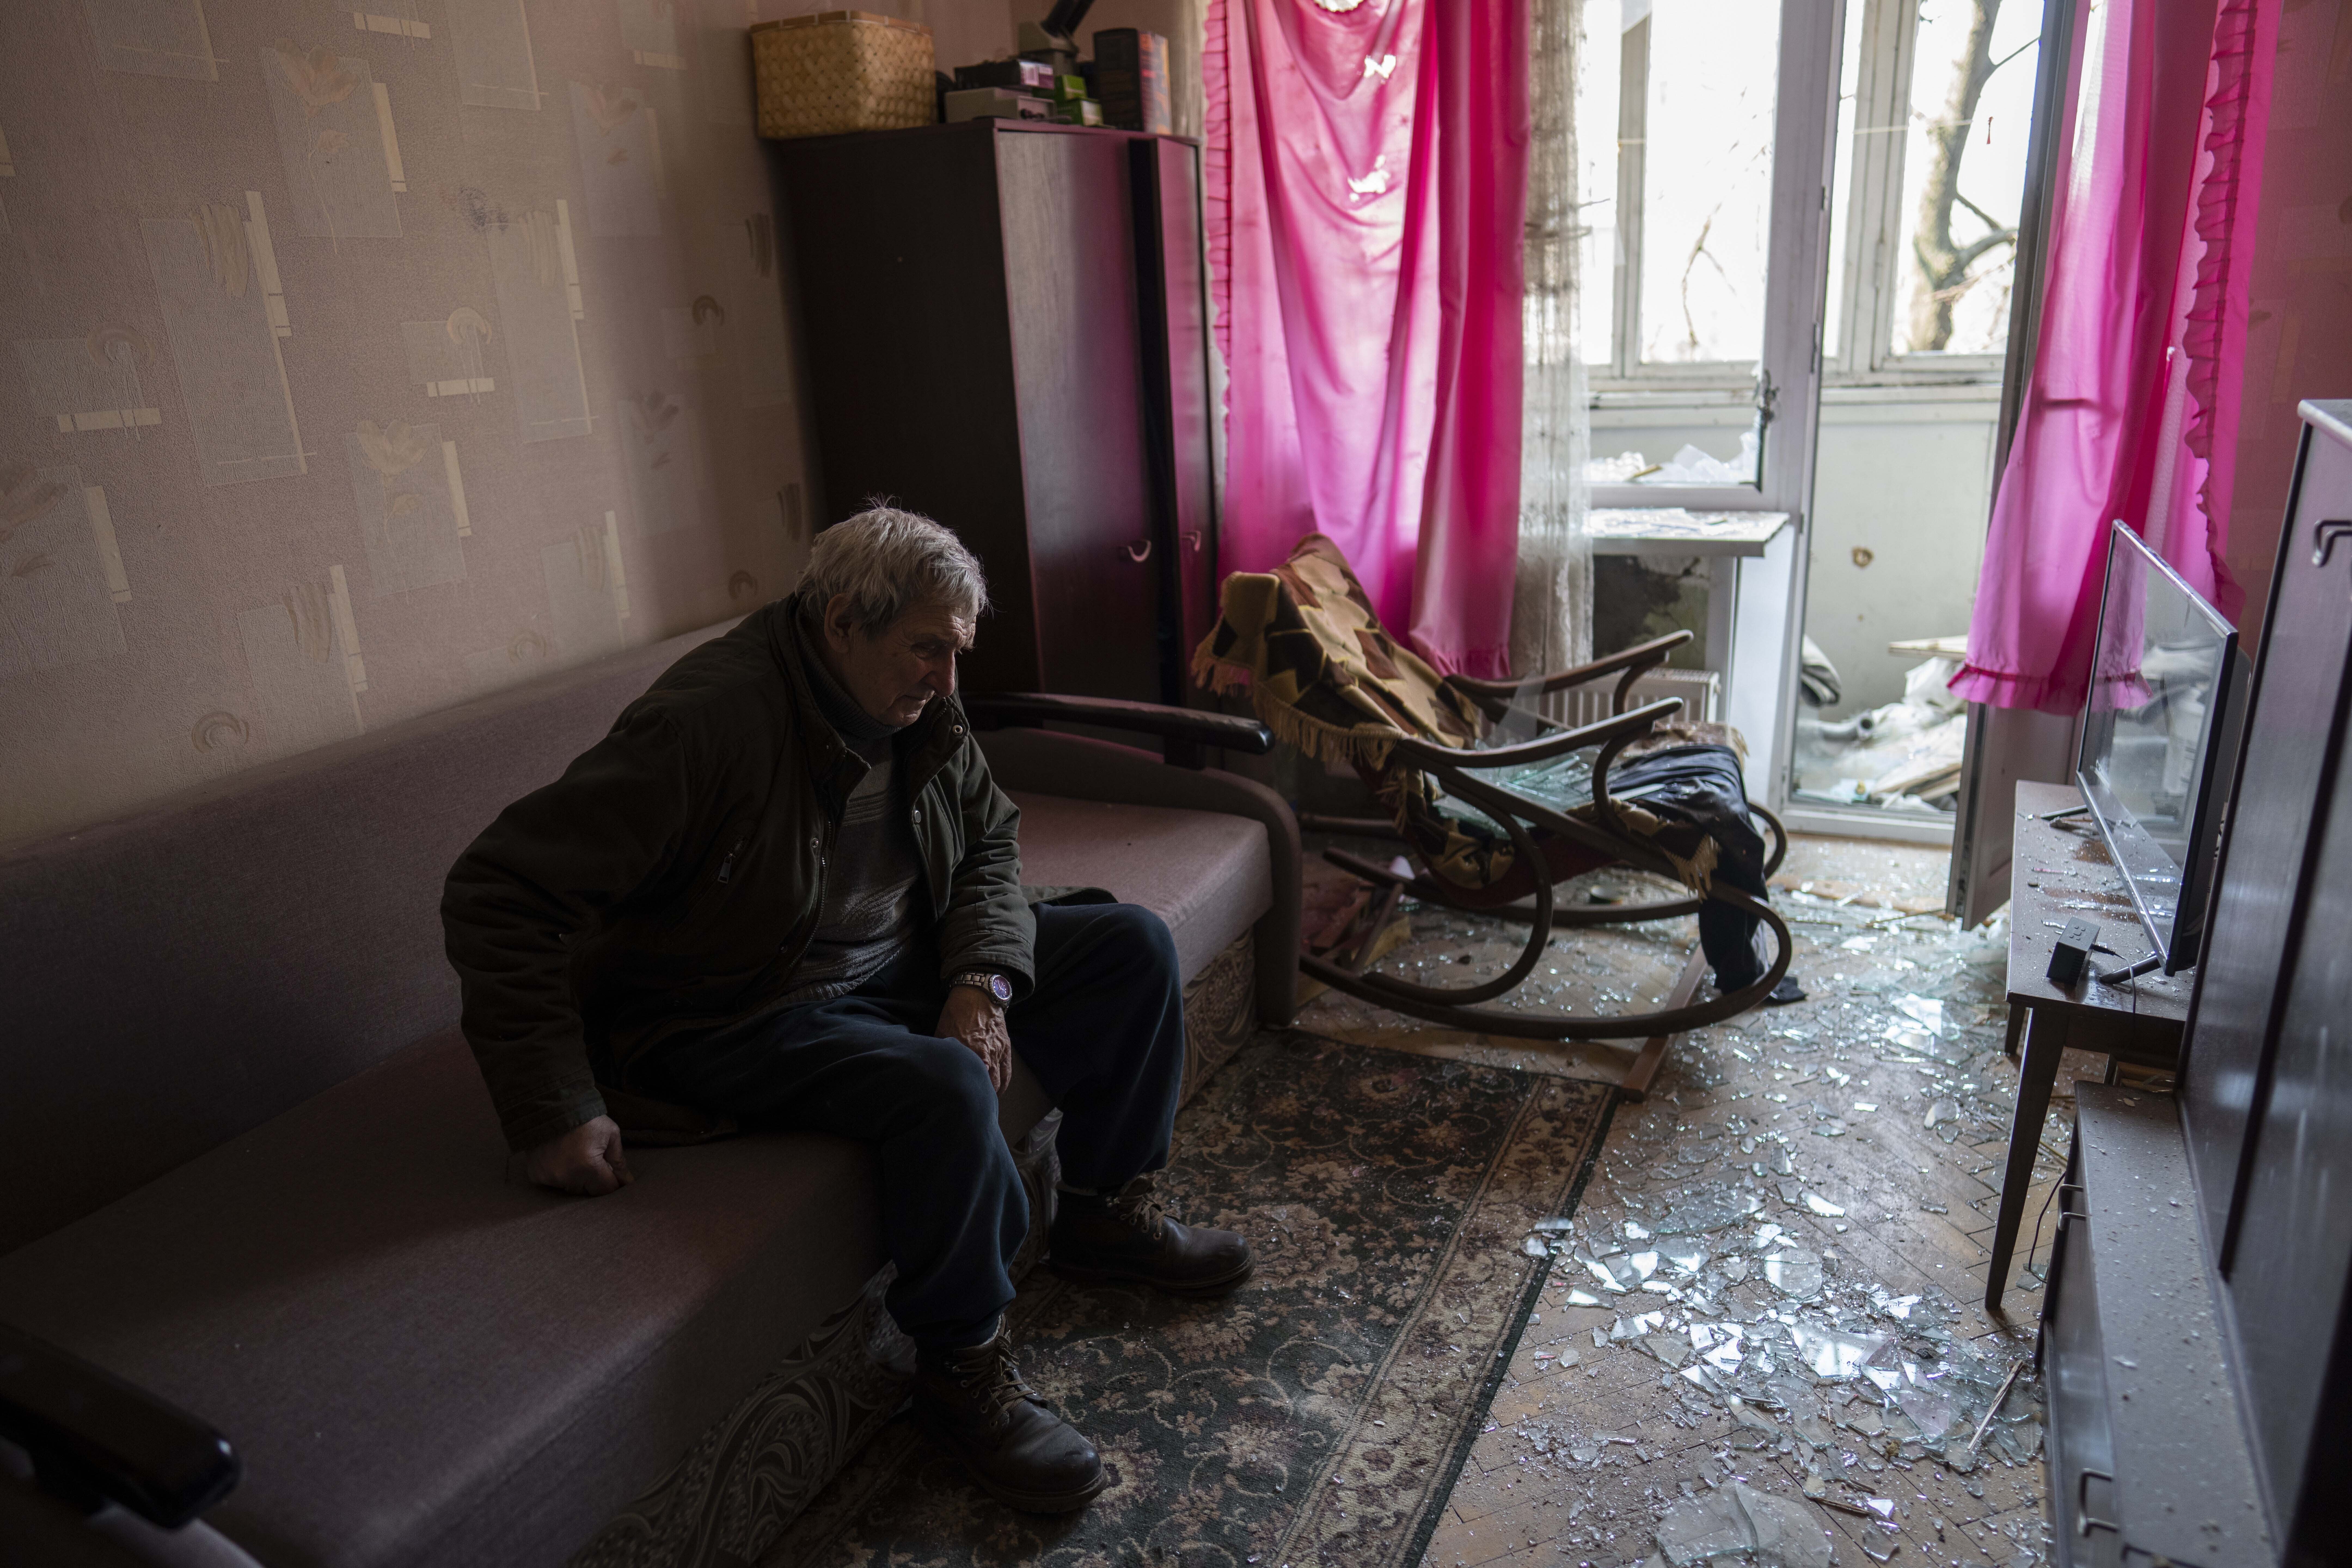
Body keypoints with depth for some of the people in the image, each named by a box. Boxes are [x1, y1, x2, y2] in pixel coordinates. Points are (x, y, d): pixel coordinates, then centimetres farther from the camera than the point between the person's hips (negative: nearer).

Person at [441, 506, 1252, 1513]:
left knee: (1134, 948, 1)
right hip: (736, 1017, -8)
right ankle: (961, 1371, -10)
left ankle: (1105, 1215, 17)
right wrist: (553, 1114, -28)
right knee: (945, 1087, -36)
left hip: (898, 963, 8)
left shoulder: (918, 706, -3)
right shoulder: (709, 721, -27)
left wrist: (983, 980, -11)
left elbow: (989, 838, 8)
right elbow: (500, 893, -27)